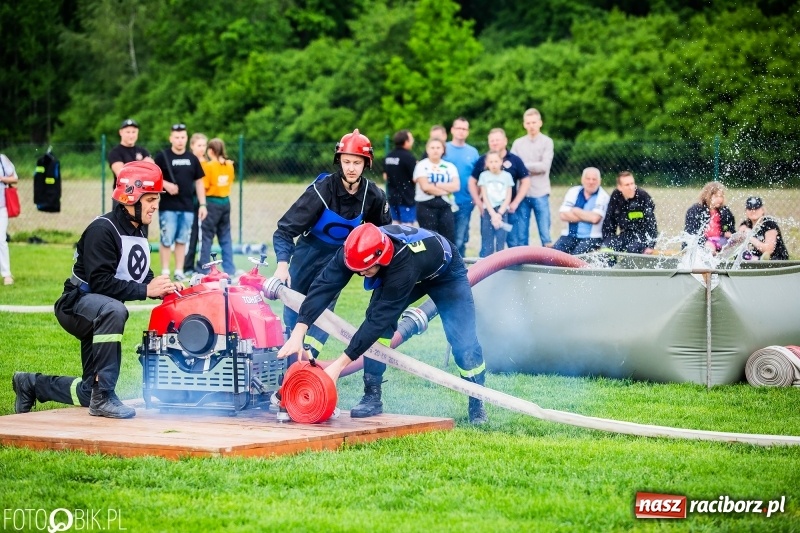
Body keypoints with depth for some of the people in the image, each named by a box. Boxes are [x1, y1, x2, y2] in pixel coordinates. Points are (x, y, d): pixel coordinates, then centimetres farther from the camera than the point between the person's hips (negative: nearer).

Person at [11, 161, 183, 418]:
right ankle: (103, 396, -37)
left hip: (100, 316, 9)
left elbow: (142, 276, 12)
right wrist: (146, 290, -32)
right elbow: (101, 283, -29)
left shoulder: (138, 231, 8)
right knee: (113, 310, -43)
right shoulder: (102, 230, -21)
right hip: (76, 304, -9)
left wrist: (162, 286, -9)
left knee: (90, 393, 10)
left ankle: (32, 384, 35)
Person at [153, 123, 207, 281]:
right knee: (166, 240, -3)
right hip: (168, 207, -4)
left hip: (188, 207, 4)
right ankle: (165, 272, 3)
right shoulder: (162, 156, -1)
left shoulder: (192, 159, 11)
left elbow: (199, 182, 15)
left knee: (182, 240, 7)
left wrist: (202, 204, 9)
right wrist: (165, 184, -18)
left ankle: (179, 271, 13)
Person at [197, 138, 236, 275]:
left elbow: (204, 185, -11)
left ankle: (204, 269, 1)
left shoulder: (208, 166, -12)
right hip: (226, 201, 6)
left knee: (207, 237, 0)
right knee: (225, 237, 10)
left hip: (212, 202, -6)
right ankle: (229, 268, 10)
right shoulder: (229, 165, 4)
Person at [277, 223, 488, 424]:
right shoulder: (356, 251, -33)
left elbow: (380, 317, -46)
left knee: (463, 341, -12)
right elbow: (324, 285, -36)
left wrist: (340, 364, -48)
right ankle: (372, 396, -5)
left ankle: (477, 404, 9)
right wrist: (298, 332, -49)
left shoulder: (404, 265, -47)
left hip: (445, 274, -5)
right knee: (377, 326, -15)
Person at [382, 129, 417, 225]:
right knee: (408, 224, -4)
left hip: (392, 196, 7)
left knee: (395, 222, 13)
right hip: (406, 197, -7)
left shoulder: (388, 156, 6)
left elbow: (385, 177, 13)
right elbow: (415, 178, -16)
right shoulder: (408, 157, -17)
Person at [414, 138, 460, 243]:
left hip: (445, 206, 3)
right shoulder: (422, 166, 2)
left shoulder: (450, 167, 12)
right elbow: (425, 187, -11)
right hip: (426, 206, -3)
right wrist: (445, 190, -5)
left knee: (449, 239, -2)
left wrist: (435, 184, -10)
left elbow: (456, 186, -3)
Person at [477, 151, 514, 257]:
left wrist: (499, 213, -7)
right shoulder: (484, 175, 3)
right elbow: (485, 197, 0)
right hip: (488, 212, 0)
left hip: (502, 212, 0)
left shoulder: (507, 176, 4)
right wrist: (493, 214, -8)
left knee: (500, 243, -2)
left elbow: (508, 198, 4)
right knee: (487, 245, -1)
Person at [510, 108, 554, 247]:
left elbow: (544, 166, -8)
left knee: (545, 233, -4)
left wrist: (523, 165, -6)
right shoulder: (518, 143, 10)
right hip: (522, 193, 3)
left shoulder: (547, 142, 3)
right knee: (521, 235, 4)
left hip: (540, 194, -3)